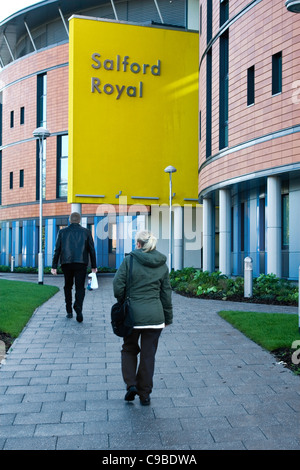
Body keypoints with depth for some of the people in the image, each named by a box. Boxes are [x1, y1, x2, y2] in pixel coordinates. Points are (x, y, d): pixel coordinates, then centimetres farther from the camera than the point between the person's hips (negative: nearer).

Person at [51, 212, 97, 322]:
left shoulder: (62, 232, 5)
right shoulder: (86, 232, 5)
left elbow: (57, 250, 3)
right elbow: (91, 249, 4)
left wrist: (54, 266, 5)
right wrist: (93, 266, 9)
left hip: (66, 263, 1)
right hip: (81, 263, -1)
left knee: (68, 286, 16)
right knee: (80, 287, 1)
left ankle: (69, 311, 18)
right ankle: (78, 309, -22)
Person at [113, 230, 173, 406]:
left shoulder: (129, 260, -7)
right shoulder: (162, 265, 4)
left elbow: (118, 286, -11)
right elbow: (166, 294, 8)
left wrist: (123, 303, 7)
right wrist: (168, 318, 15)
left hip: (133, 314, -2)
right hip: (155, 316, 2)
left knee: (129, 349, 19)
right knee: (148, 354, 11)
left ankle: (131, 384, 6)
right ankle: (145, 394, 17)